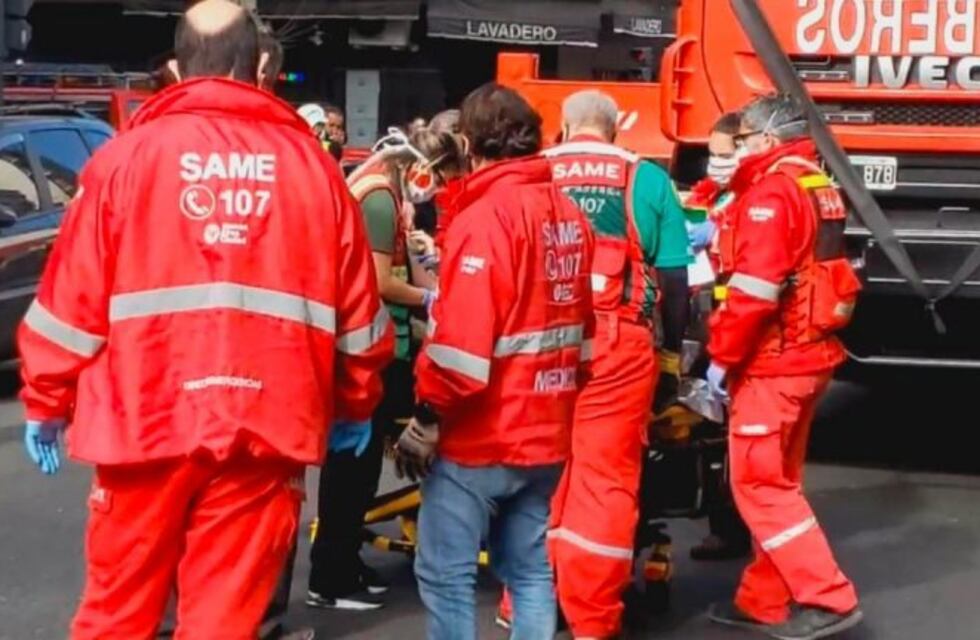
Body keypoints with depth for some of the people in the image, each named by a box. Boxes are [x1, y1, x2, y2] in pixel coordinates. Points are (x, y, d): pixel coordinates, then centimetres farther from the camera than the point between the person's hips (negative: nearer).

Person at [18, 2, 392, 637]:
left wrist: (47, 403, 15)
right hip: (264, 428, 1)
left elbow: (73, 298, 0)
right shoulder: (313, 165, 4)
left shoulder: (127, 155, -1)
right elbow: (356, 310, 9)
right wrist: (355, 405, 24)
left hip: (147, 421, 0)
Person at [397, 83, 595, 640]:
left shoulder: (486, 216, -16)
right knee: (531, 571, 14)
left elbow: (462, 341, -22)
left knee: (446, 573, 1)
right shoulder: (570, 216, 8)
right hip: (546, 432, 8)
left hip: (480, 436, -8)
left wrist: (428, 417, -13)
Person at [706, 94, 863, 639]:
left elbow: (754, 289, -22)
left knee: (757, 483, -2)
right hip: (810, 354, 10)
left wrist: (723, 355, -13)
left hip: (773, 361, -10)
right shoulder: (818, 187, 13)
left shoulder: (771, 191, -16)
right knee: (777, 480, 15)